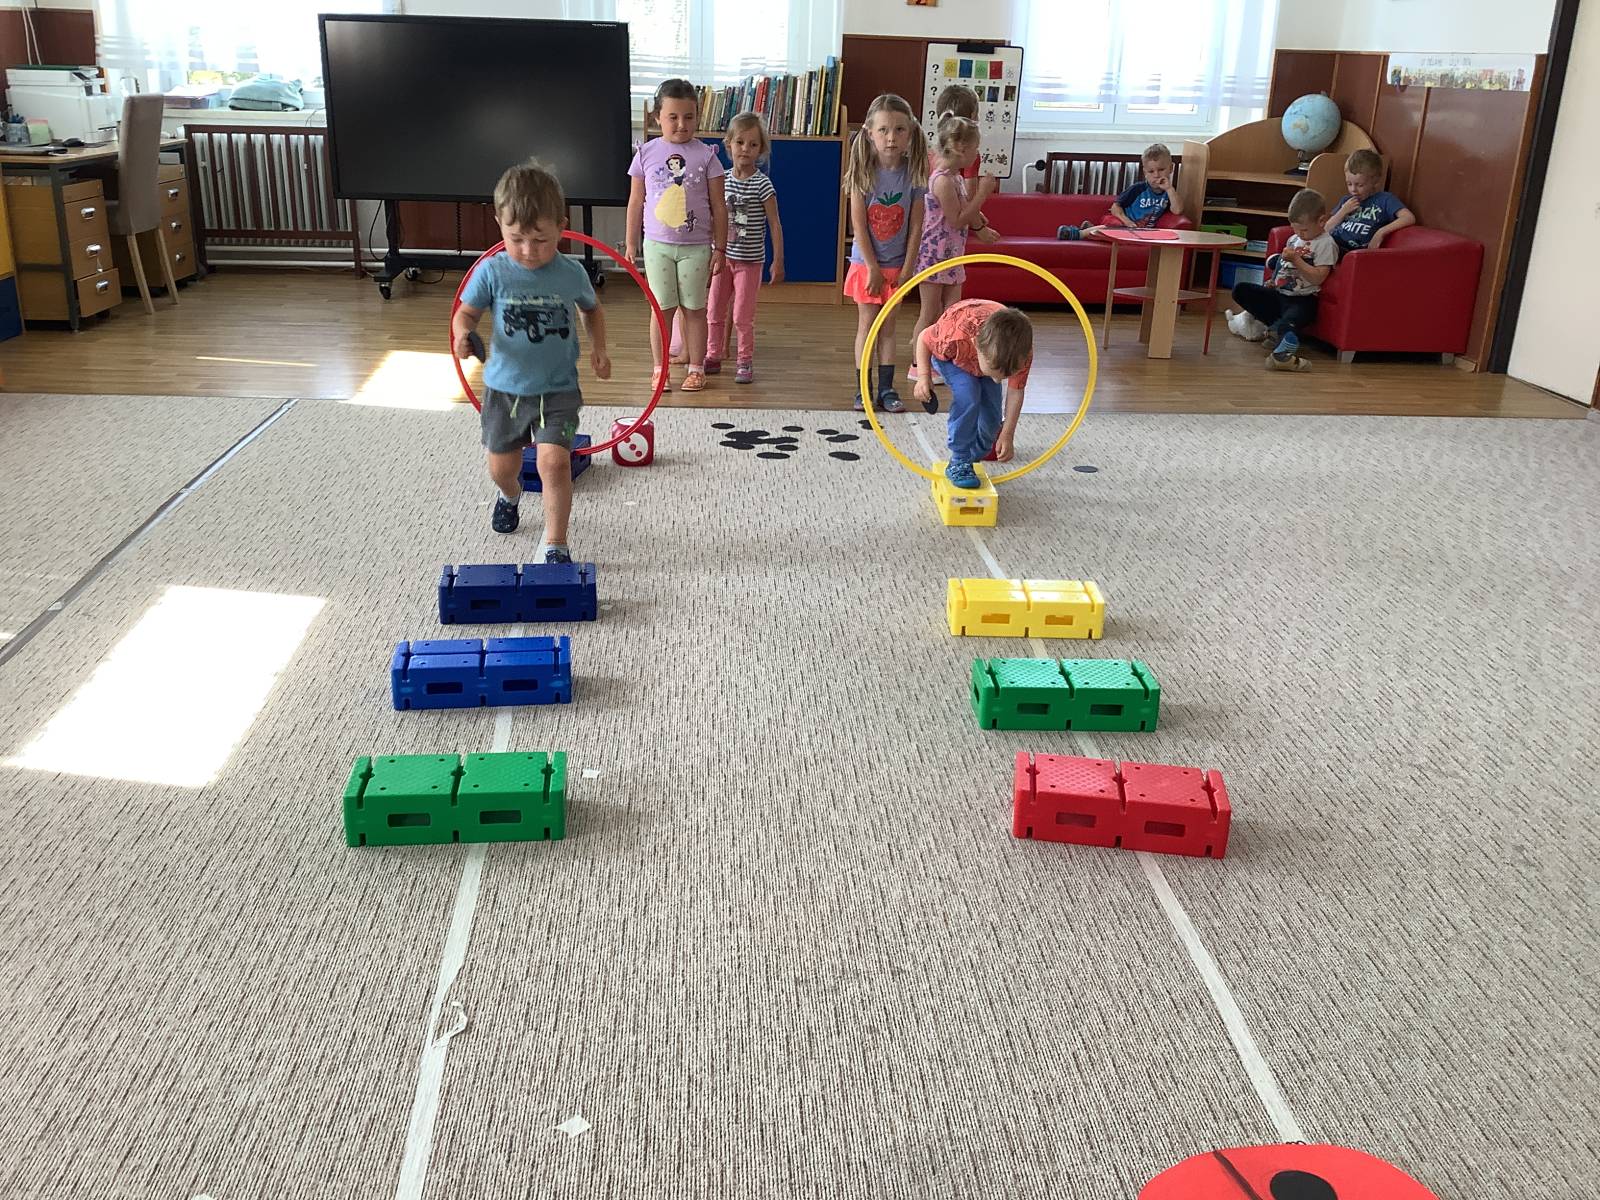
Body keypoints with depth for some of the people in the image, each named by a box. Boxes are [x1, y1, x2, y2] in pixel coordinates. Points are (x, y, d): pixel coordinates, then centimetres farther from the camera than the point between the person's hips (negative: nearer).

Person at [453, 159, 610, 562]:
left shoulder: (572, 273, -7)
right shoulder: (492, 272, -11)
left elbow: (592, 309, 13)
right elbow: (466, 312, 0)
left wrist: (598, 347, 0)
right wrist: (463, 333, -22)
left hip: (557, 389, -1)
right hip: (504, 388, 1)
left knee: (554, 461, -18)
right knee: (501, 467, 16)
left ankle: (554, 546, -5)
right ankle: (509, 496, 54)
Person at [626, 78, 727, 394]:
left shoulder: (705, 155, -3)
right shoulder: (646, 153, 0)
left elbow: (718, 206, 0)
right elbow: (636, 202, 6)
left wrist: (720, 248, -1)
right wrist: (631, 244, 6)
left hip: (696, 246, -1)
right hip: (657, 245, 1)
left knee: (694, 308, 7)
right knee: (662, 308, 6)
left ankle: (696, 368, 17)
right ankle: (660, 368, 15)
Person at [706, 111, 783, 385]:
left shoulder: (762, 184, -11)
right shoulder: (723, 180, 3)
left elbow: (775, 224, -9)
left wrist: (778, 261, -11)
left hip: (749, 261, -5)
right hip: (723, 257, 5)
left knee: (742, 316, 0)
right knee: (715, 312, 11)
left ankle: (745, 362, 13)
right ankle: (712, 357, 24)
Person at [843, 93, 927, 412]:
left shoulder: (914, 173, -6)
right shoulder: (863, 171, -12)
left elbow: (915, 225, -4)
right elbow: (858, 224, -12)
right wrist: (873, 268, -12)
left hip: (897, 263, 2)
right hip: (866, 261, -1)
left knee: (889, 326, 8)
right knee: (867, 323, 4)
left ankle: (886, 389, 13)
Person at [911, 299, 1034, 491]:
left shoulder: (1022, 353, -39)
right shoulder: (954, 338, -48)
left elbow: (1015, 392, -23)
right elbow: (924, 339, -25)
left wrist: (1008, 435, -22)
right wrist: (923, 376, -37)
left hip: (989, 355, 3)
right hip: (951, 358, -3)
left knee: (992, 416, -4)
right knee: (967, 395, -30)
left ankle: (977, 454, 30)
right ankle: (959, 462, -18)